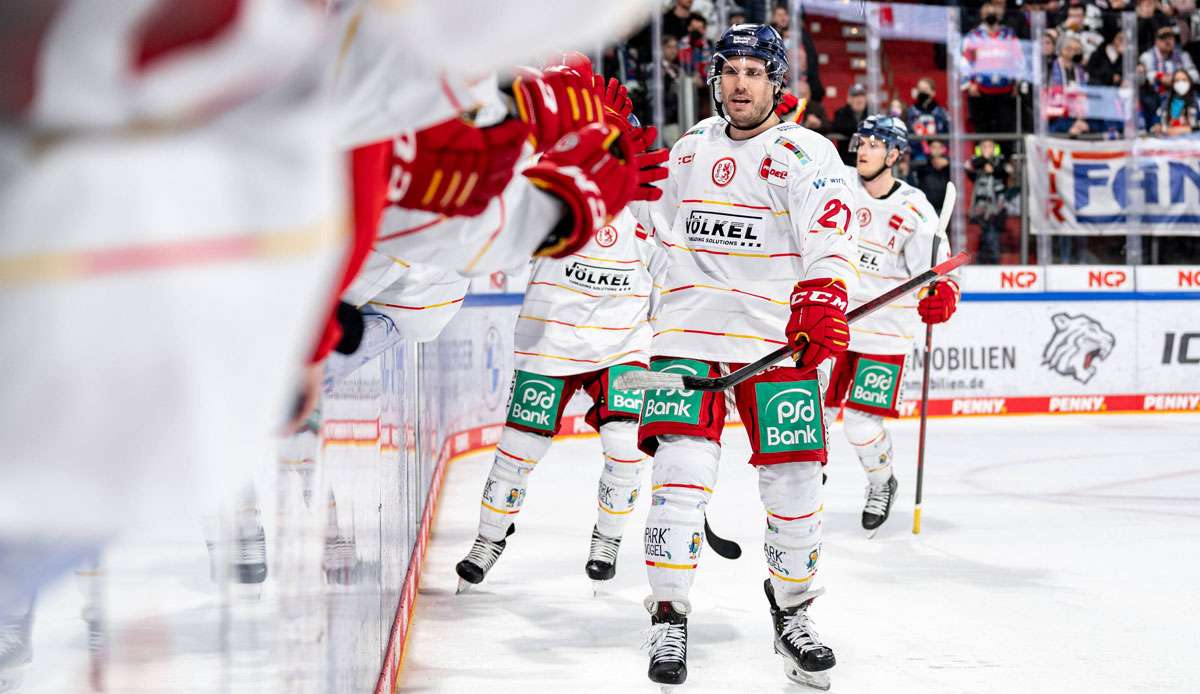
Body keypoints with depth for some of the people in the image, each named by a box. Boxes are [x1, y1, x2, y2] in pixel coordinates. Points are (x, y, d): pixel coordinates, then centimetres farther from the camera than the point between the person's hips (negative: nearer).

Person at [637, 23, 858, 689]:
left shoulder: (806, 154, -4)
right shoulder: (692, 146, 11)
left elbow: (831, 240, -18)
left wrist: (822, 304, -32)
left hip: (776, 337, -2)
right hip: (689, 332, 2)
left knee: (794, 482, -2)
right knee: (681, 468, -11)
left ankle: (792, 612, 20)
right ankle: (668, 620, -3)